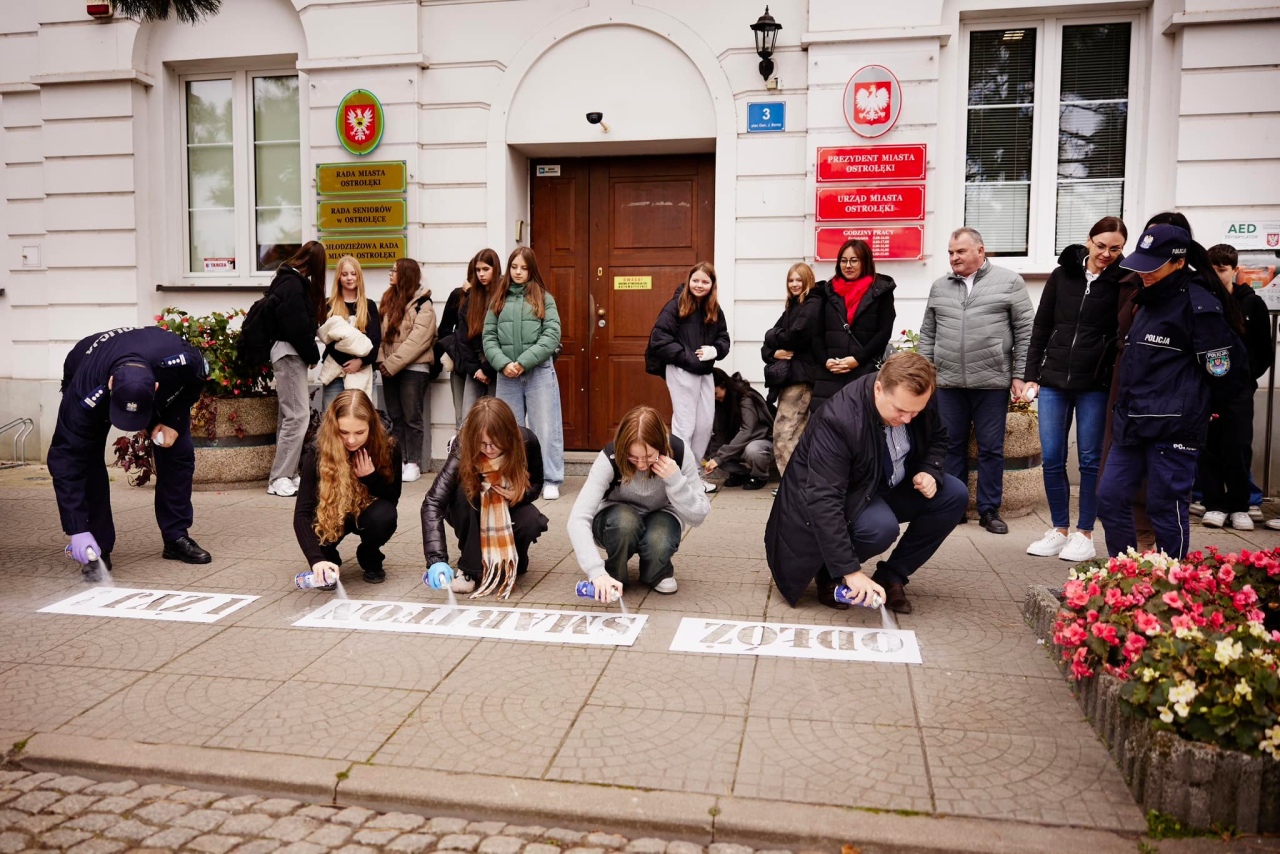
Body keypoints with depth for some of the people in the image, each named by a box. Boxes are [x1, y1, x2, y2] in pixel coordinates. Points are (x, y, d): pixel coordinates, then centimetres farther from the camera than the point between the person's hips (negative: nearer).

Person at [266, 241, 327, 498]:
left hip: (291, 354, 10)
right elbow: (297, 327, -19)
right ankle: (280, 478, -9)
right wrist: (313, 354, -9)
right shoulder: (293, 284, -15)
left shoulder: (289, 280, 15)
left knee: (291, 414, 12)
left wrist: (310, 353, 8)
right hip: (289, 353, -10)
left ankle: (287, 473, 17)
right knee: (298, 415, -11)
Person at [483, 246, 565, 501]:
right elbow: (489, 337, 6)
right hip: (506, 375, 3)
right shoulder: (498, 300, 11)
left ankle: (551, 481, 9)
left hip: (539, 372, -3)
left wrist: (524, 362, -14)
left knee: (545, 428, 1)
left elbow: (552, 335, -7)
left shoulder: (544, 299, 3)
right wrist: (503, 364, -11)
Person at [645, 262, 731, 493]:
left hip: (705, 373, 7)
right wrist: (686, 357, -18)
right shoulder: (676, 305, -8)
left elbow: (724, 338, 13)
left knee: (705, 425, 11)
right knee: (685, 425, -2)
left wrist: (715, 350, -9)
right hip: (681, 372, -7)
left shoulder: (714, 310, 9)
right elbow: (659, 339, -14)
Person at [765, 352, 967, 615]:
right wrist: (850, 571, -43)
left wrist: (930, 472, -14)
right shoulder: (838, 419, -36)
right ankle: (829, 575, -4)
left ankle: (892, 576, 0)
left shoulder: (919, 399, -15)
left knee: (954, 495, -10)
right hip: (843, 496, -7)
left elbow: (936, 438, 9)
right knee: (882, 527, -34)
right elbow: (824, 500, -40)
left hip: (890, 485, 7)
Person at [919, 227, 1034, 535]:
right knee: (951, 446, 8)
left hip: (992, 382, -3)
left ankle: (989, 510, 14)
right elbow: (928, 334, 14)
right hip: (949, 382, 3)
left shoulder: (1009, 282, 1)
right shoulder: (940, 287, 11)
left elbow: (1024, 331, -1)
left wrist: (1019, 375, -5)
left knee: (991, 449, 4)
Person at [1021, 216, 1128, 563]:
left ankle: (1084, 533, 15)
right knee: (1052, 458, 4)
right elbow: (1041, 328, 9)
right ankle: (1059, 530, 17)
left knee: (1090, 459, 4)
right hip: (1053, 380, 3)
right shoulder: (1062, 275, 5)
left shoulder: (1122, 282, -2)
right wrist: (1031, 375, 5)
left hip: (1094, 384, -2)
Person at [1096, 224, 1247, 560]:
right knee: (1110, 498, 9)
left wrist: (1185, 396, 3)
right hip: (1132, 424, 8)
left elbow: (1223, 370, -12)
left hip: (1173, 429, -8)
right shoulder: (1148, 299, 15)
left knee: (1166, 507, 0)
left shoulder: (1199, 305, -12)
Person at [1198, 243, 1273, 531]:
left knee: (1238, 448, 0)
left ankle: (1238, 507, 11)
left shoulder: (1252, 304, 3)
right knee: (1209, 448, 2)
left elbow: (1265, 352, 7)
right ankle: (1214, 504, 10)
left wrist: (1248, 377, -1)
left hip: (1238, 388, 0)